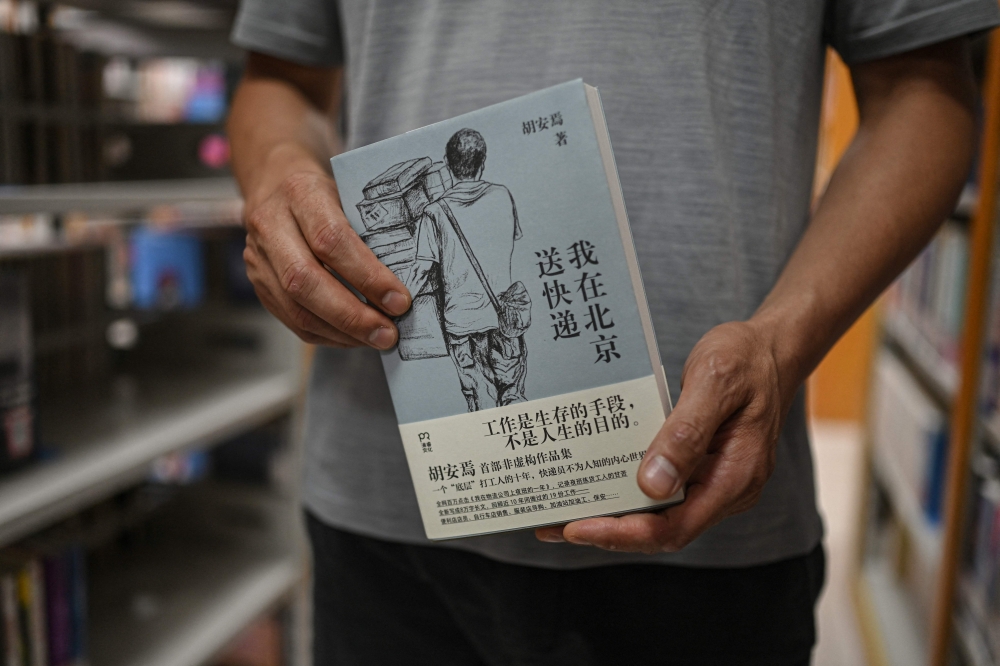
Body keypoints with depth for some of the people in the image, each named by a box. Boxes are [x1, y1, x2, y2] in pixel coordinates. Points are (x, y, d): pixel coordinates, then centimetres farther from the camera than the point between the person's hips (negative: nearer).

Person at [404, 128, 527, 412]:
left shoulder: (435, 213, -10)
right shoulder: (503, 197, -2)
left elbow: (422, 269, -12)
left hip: (459, 321, -1)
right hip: (504, 316, 2)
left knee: (481, 403, 8)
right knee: (513, 399, 11)